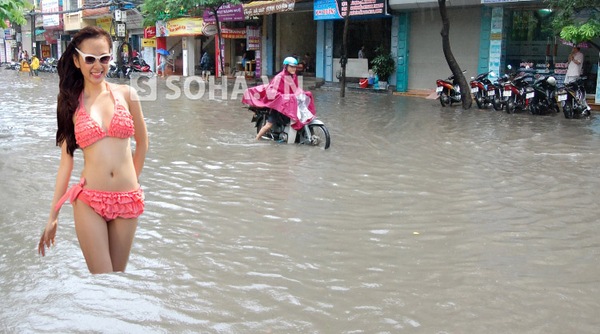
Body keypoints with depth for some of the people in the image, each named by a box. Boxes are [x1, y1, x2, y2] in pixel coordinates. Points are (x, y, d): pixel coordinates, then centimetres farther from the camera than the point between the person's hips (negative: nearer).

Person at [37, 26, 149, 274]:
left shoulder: (126, 94, 3)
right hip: (89, 200, -1)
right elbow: (66, 160, 4)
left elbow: (142, 142, 15)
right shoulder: (71, 103, 3)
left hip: (127, 200, 1)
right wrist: (53, 215, 4)